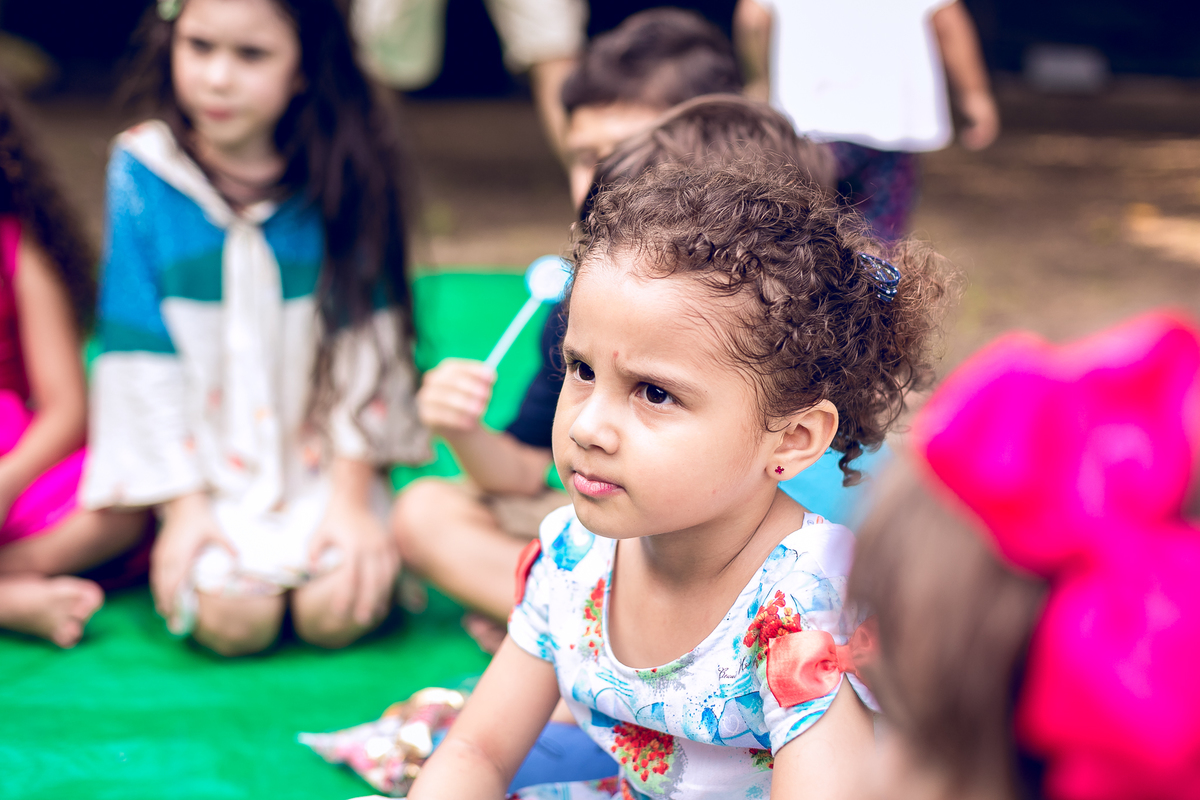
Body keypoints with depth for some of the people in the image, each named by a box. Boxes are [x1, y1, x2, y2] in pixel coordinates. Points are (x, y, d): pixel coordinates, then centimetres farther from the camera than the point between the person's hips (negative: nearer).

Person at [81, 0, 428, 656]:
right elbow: (142, 357, -6)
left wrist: (351, 498, -9)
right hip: (207, 458, 0)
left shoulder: (341, 175, -7)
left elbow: (365, 345, -6)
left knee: (336, 614, -20)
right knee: (233, 619, -21)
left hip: (324, 454, 0)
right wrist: (183, 505, -9)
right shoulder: (142, 175, -7)